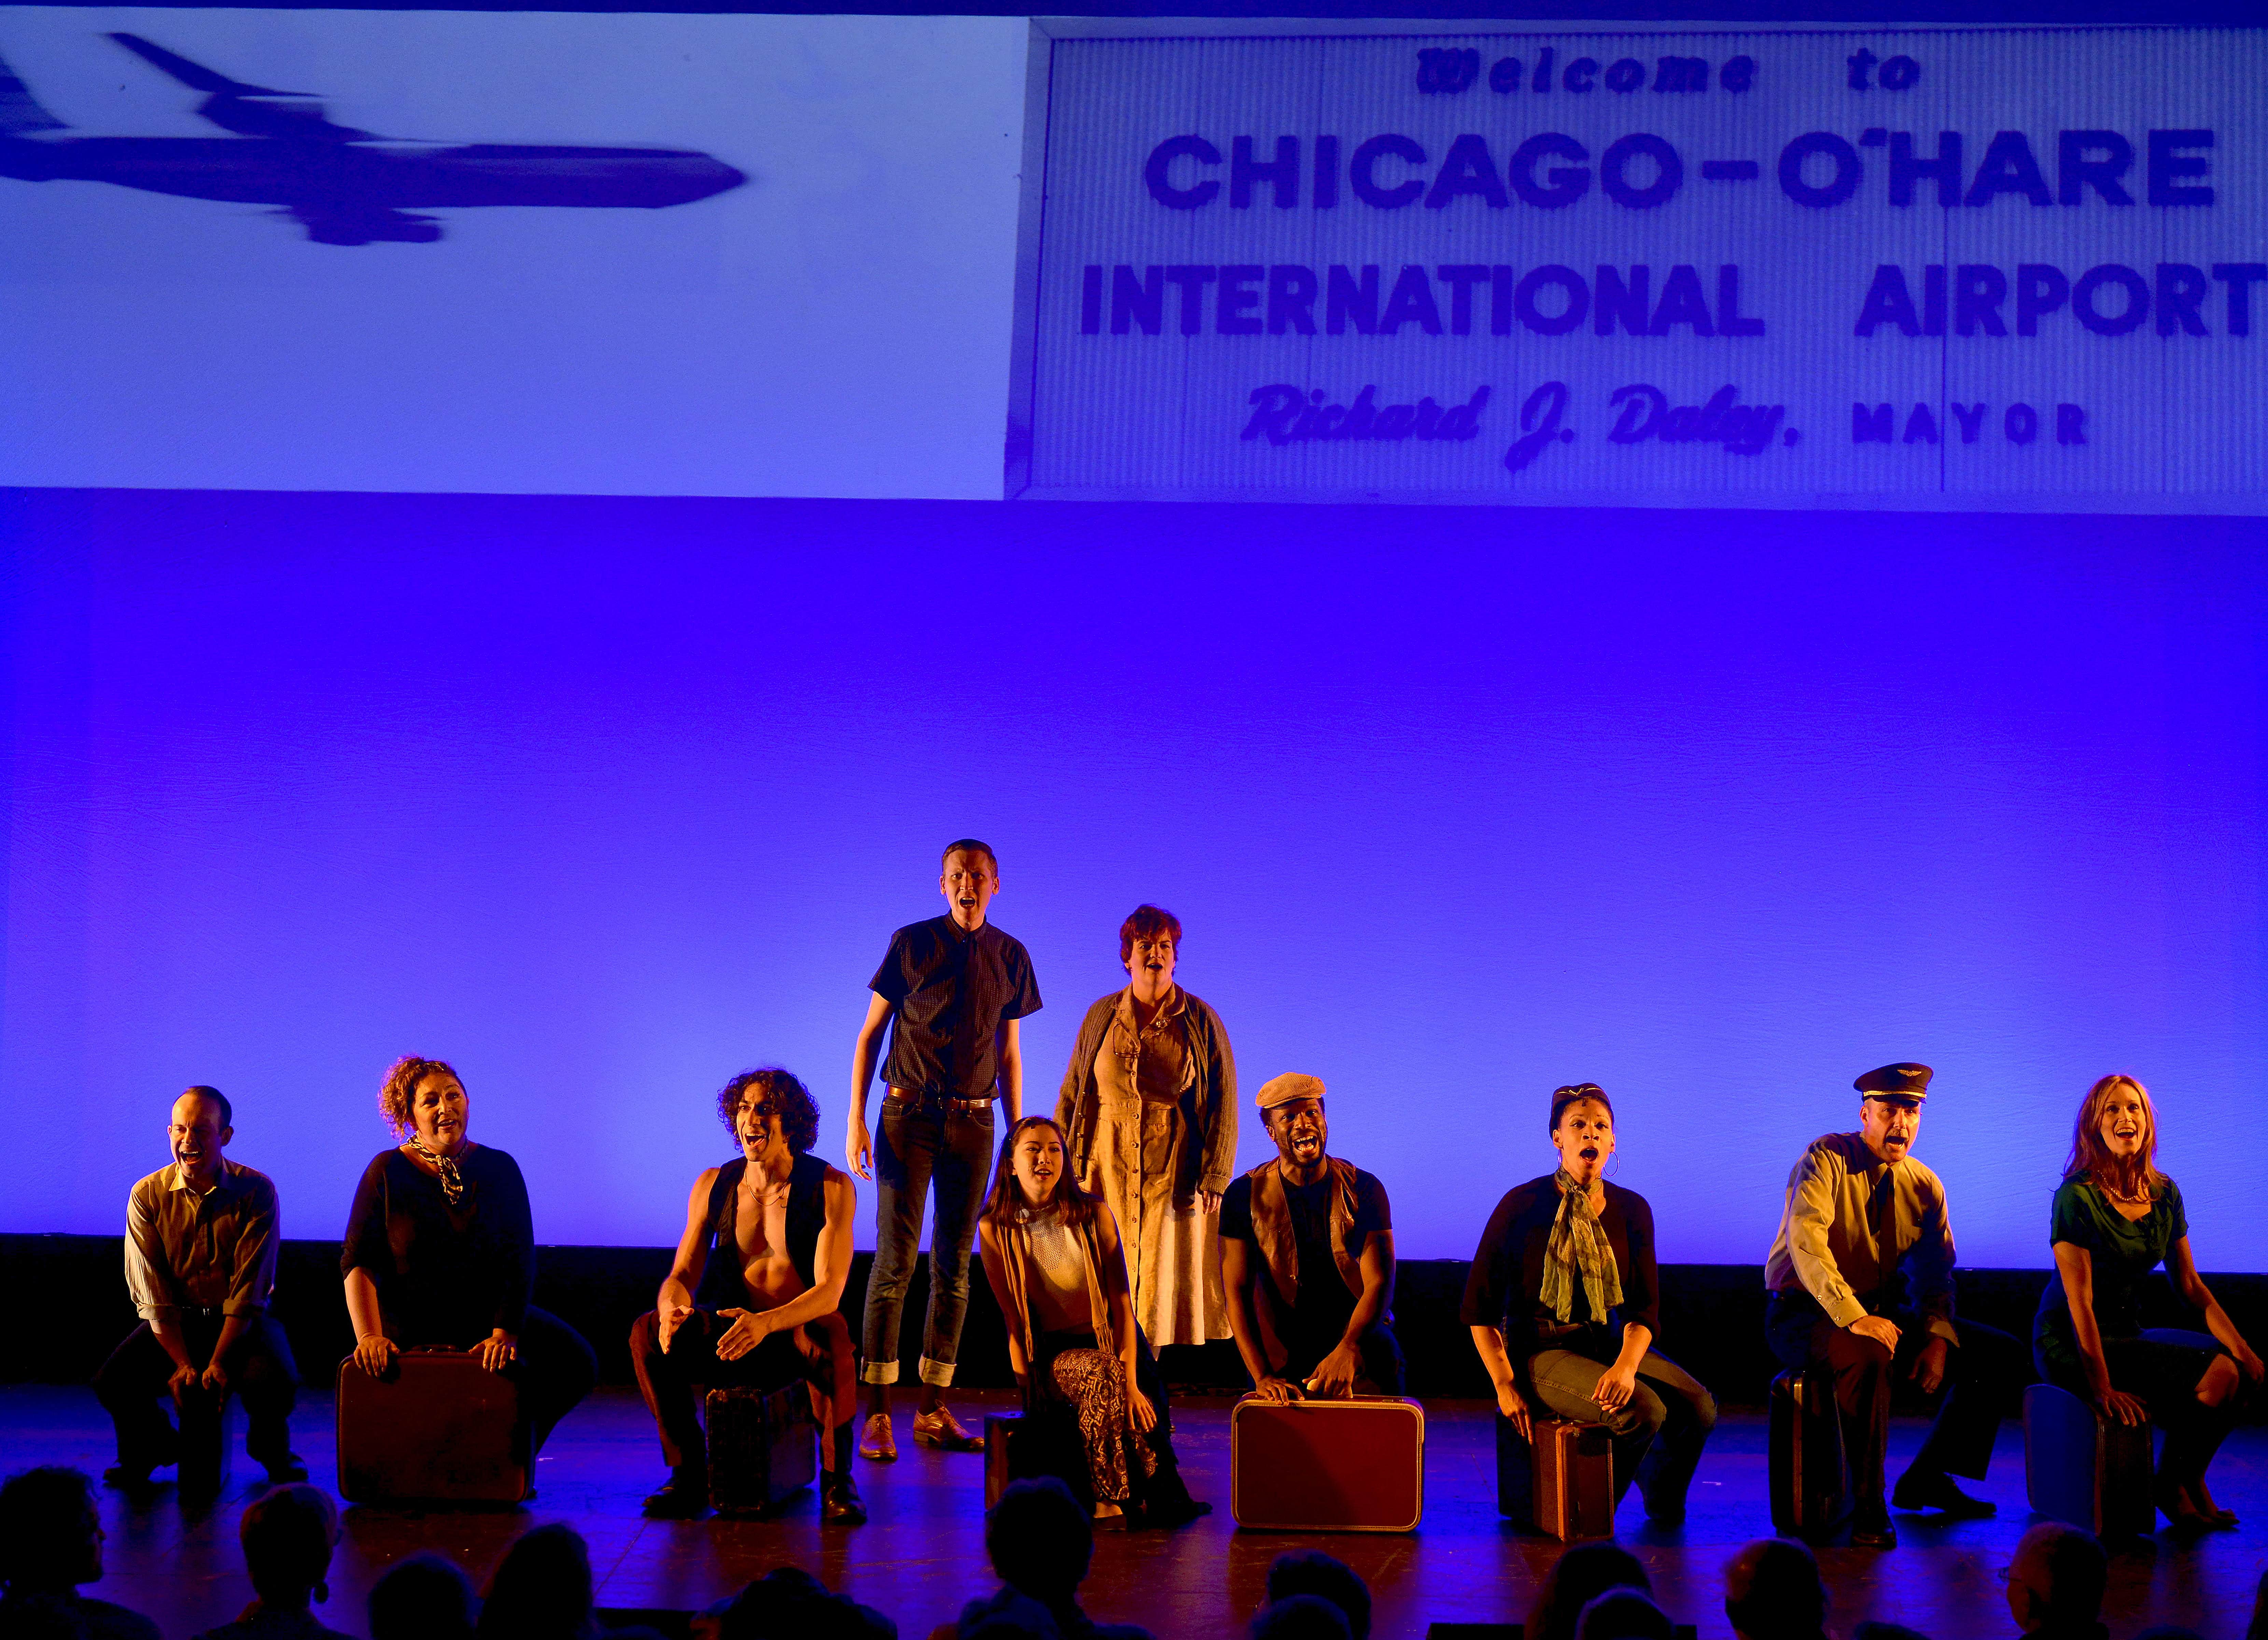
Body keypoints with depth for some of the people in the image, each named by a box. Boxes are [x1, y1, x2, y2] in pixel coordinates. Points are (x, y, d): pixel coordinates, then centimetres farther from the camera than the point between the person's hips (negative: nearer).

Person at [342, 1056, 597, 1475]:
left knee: (576, 1362, -18)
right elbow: (358, 1261, -8)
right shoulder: (387, 1172, -3)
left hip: (488, 1319, 3)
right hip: (412, 1327, -2)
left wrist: (504, 1333, -17)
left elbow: (520, 1262, -3)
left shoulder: (499, 1169, 2)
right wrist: (369, 1335, -22)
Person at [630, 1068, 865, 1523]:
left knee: (832, 1332, -38)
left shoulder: (831, 1188, -8)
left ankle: (837, 1481, -23)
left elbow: (830, 1290, -17)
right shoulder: (714, 1186, 4)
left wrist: (767, 1323, -37)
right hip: (733, 1333, 4)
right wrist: (673, 1309, -24)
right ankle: (689, 1476, -11)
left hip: (798, 1335, -3)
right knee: (649, 1332, -23)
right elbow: (683, 1273, 3)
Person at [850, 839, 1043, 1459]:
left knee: (954, 1266, 4)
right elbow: (871, 1032, 2)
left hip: (972, 1121, 3)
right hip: (908, 1115, -3)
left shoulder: (1010, 956, 8)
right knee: (895, 1258, -8)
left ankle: (934, 1411, 10)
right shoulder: (911, 943, -1)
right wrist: (856, 1121, -6)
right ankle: (877, 1414, -6)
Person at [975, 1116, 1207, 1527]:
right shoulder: (995, 1229, -3)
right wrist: (1029, 1389, -12)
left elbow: (1122, 1301, -8)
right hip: (1051, 1352, -1)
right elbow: (1013, 1318, -2)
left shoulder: (1093, 1213, -3)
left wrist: (1131, 1382, -19)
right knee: (1103, 1374, -32)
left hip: (1109, 1341, 1)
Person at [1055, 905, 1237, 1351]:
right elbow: (1072, 1093, 11)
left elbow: (1223, 1102, 0)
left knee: (1172, 1276, -4)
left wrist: (1214, 1176, -7)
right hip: (1109, 1163, 2)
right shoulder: (1101, 1017, 8)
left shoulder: (1200, 1021, 2)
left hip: (1175, 1166, -1)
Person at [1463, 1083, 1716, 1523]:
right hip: (1541, 1351, -5)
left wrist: (1627, 1366, -19)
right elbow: (1479, 1305, -5)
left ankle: (1663, 1506, 14)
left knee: (1699, 1406, -17)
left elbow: (1644, 1308, 2)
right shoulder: (1523, 1205, -8)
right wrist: (1505, 1384, -12)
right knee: (1644, 1410, -28)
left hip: (1608, 1344, 5)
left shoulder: (1632, 1210, 4)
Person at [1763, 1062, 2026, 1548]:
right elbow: (1806, 1242, -25)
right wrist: (1854, 1318, -36)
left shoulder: (1924, 1186, 7)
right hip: (1804, 1313, -7)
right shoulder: (1828, 1159, -12)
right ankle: (1868, 1509, -27)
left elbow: (1934, 1275, 9)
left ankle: (1925, 1479, 6)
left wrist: (1938, 1340, -11)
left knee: (2002, 1355, 0)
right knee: (1868, 1356, -39)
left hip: (1882, 1312, 7)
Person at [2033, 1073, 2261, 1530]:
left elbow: (2189, 1282, 11)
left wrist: (2239, 1343, -2)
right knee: (2217, 1374, -19)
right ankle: (2172, 1488, 2)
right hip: (2071, 1347, -7)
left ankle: (2189, 1480, 11)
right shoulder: (2077, 1197, -17)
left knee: (2245, 1370, -7)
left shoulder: (2164, 1193, 5)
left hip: (2128, 1333, 7)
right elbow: (2079, 1300, -19)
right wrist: (2103, 1389, -24)